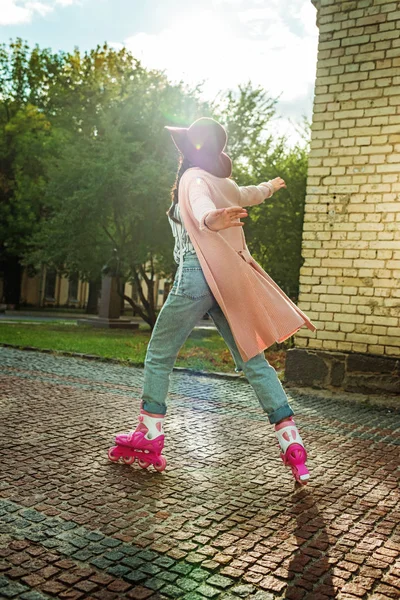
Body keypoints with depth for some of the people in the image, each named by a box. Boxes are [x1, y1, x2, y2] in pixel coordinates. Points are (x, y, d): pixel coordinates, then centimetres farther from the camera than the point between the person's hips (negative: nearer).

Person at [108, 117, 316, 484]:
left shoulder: (193, 177, -2)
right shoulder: (223, 184, 18)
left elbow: (201, 204, -27)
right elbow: (249, 195, 41)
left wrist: (210, 220, -50)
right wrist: (270, 186, 63)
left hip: (197, 277, -7)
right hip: (229, 279, 7)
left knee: (159, 356, 8)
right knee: (253, 361, 5)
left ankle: (148, 440, 14)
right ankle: (292, 445, 3)